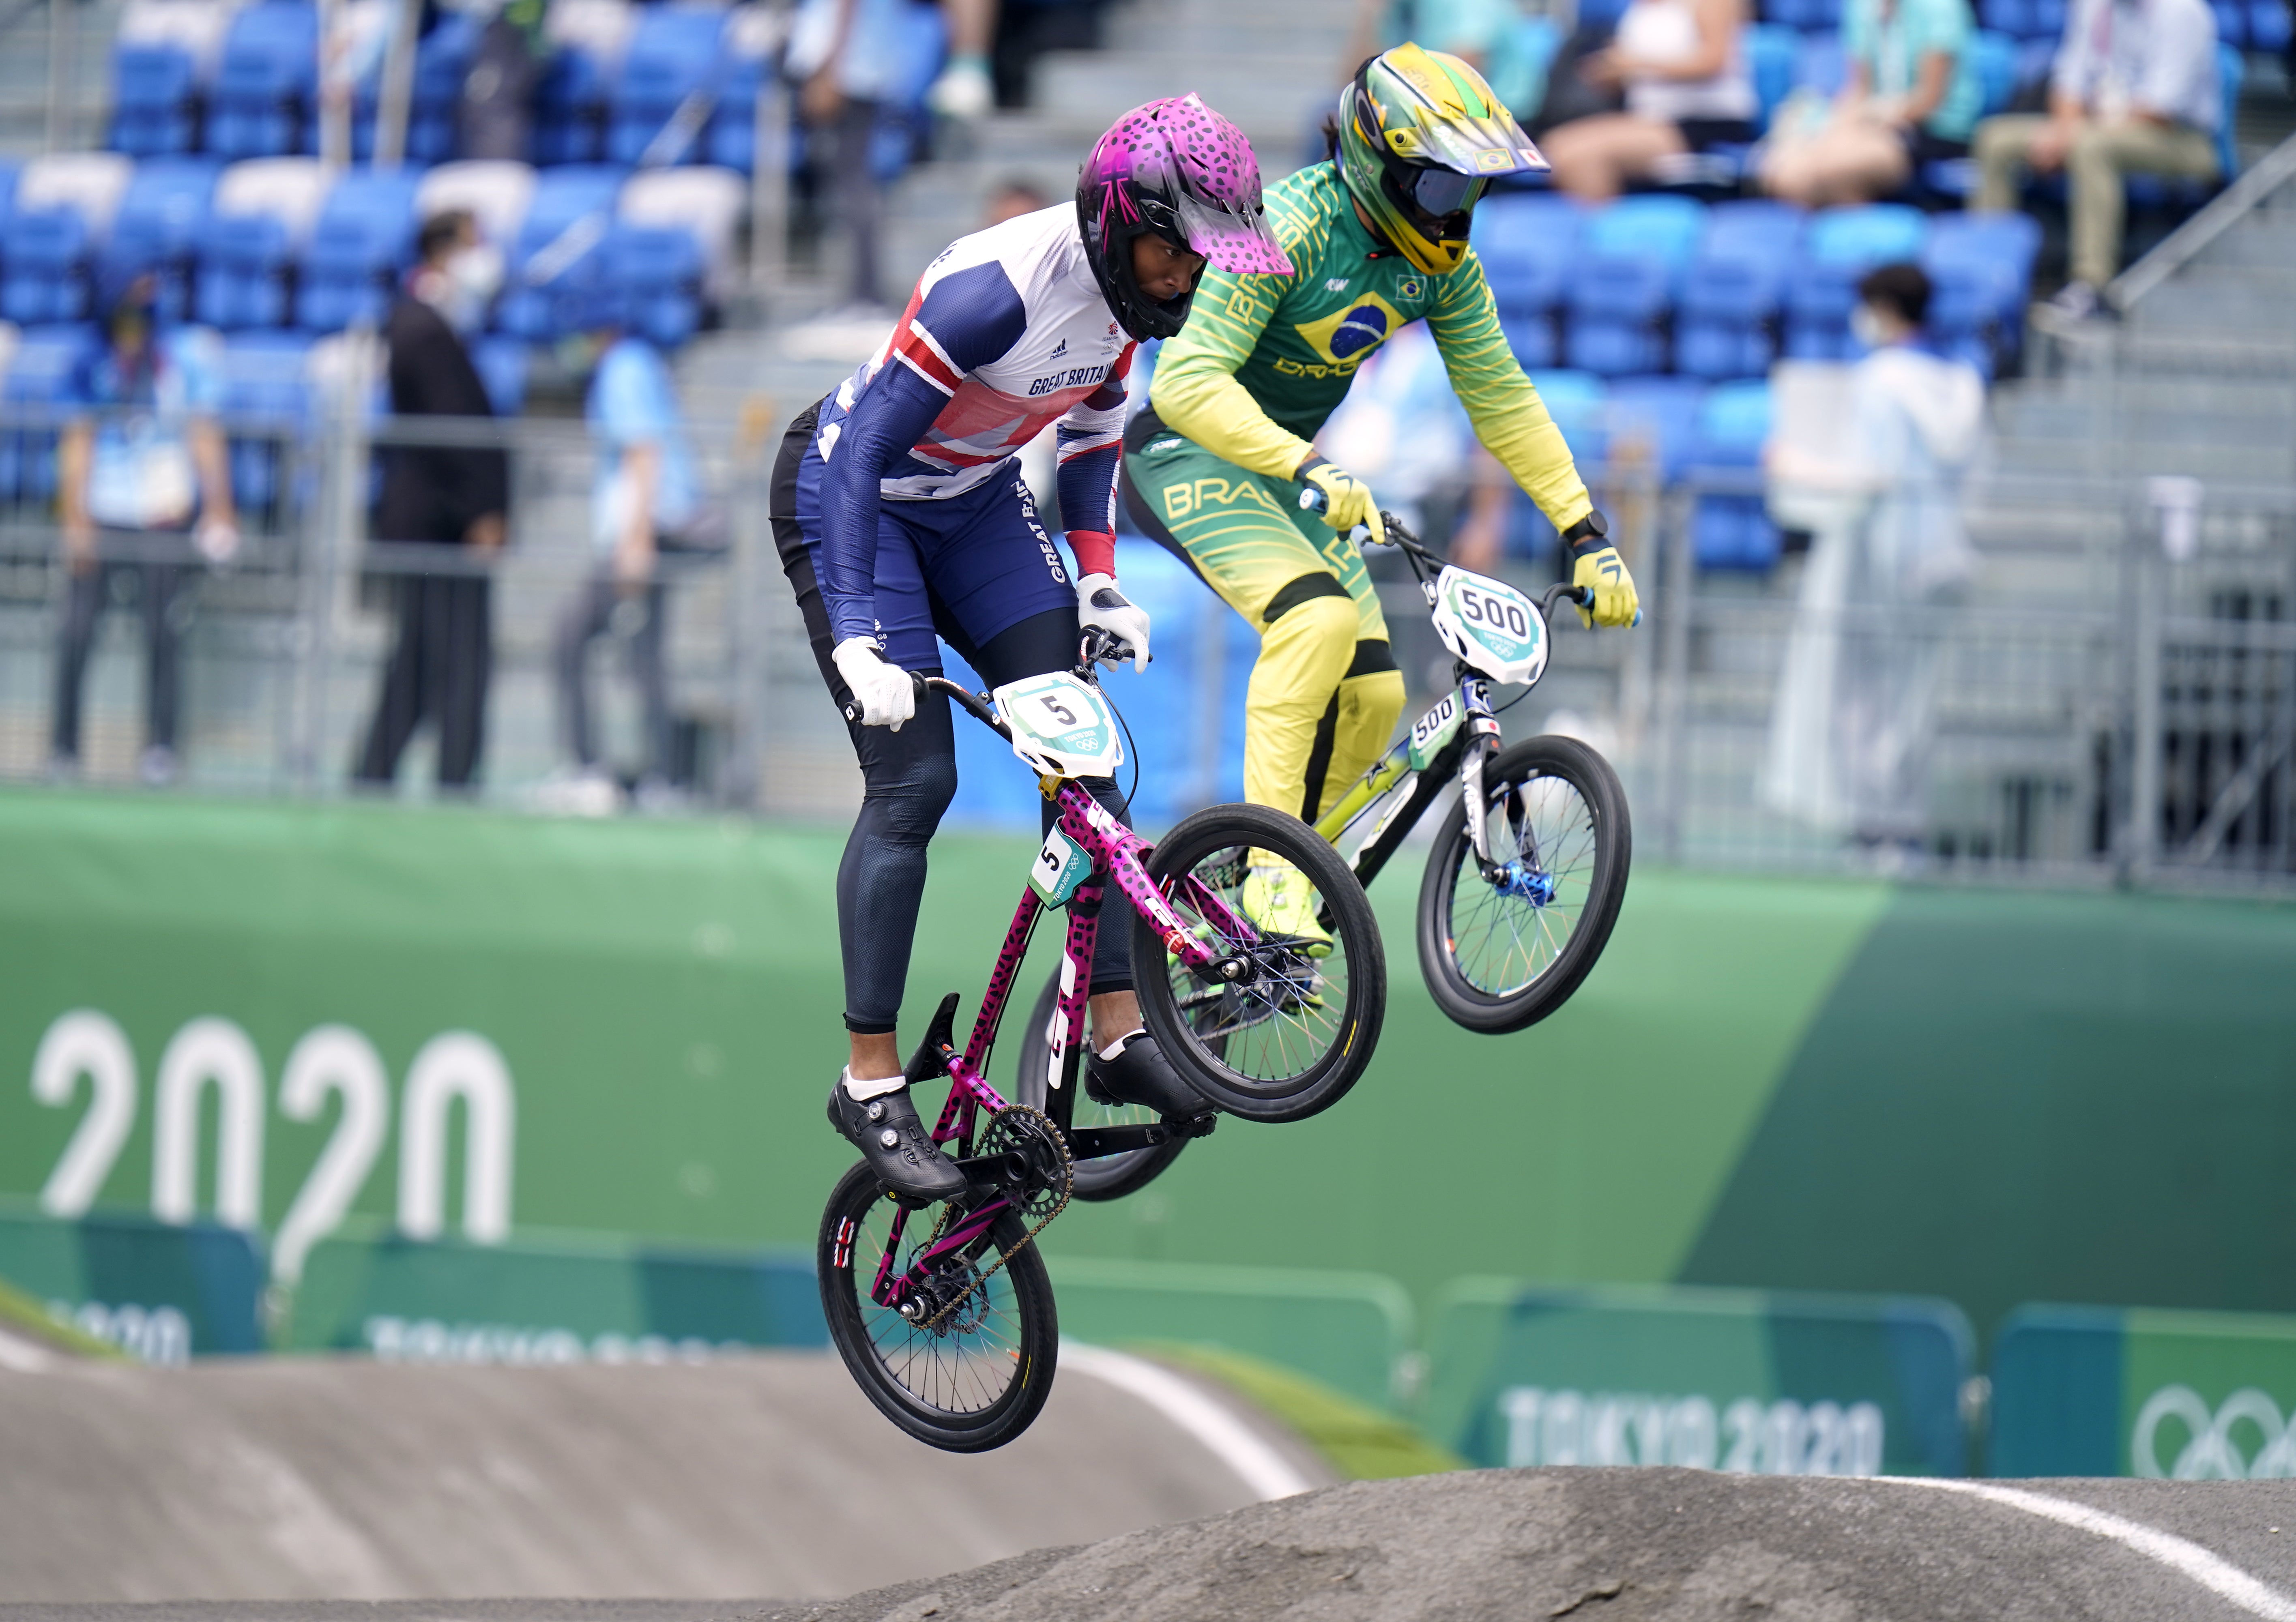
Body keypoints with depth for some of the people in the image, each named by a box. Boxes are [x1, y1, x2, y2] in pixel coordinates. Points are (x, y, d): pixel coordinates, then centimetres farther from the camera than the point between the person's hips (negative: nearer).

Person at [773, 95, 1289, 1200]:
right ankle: (869, 1086, -8)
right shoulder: (997, 288, -34)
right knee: (914, 779, -14)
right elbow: (860, 453, -33)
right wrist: (856, 641, -37)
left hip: (971, 501, 7)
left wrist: (1098, 582, -2)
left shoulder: (1129, 293, -10)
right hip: (847, 495, -7)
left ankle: (1119, 1036, 2)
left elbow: (1089, 440, 9)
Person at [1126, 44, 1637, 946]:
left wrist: (1586, 535, -2)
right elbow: (1189, 382, -34)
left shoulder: (1443, 261, -4)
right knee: (1320, 617, -32)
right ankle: (1270, 872, -30)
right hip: (1190, 454, -8)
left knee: (1371, 695, -3)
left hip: (1286, 465, 8)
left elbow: (1502, 401, 5)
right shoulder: (1290, 229, -27)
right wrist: (1308, 469, -46)